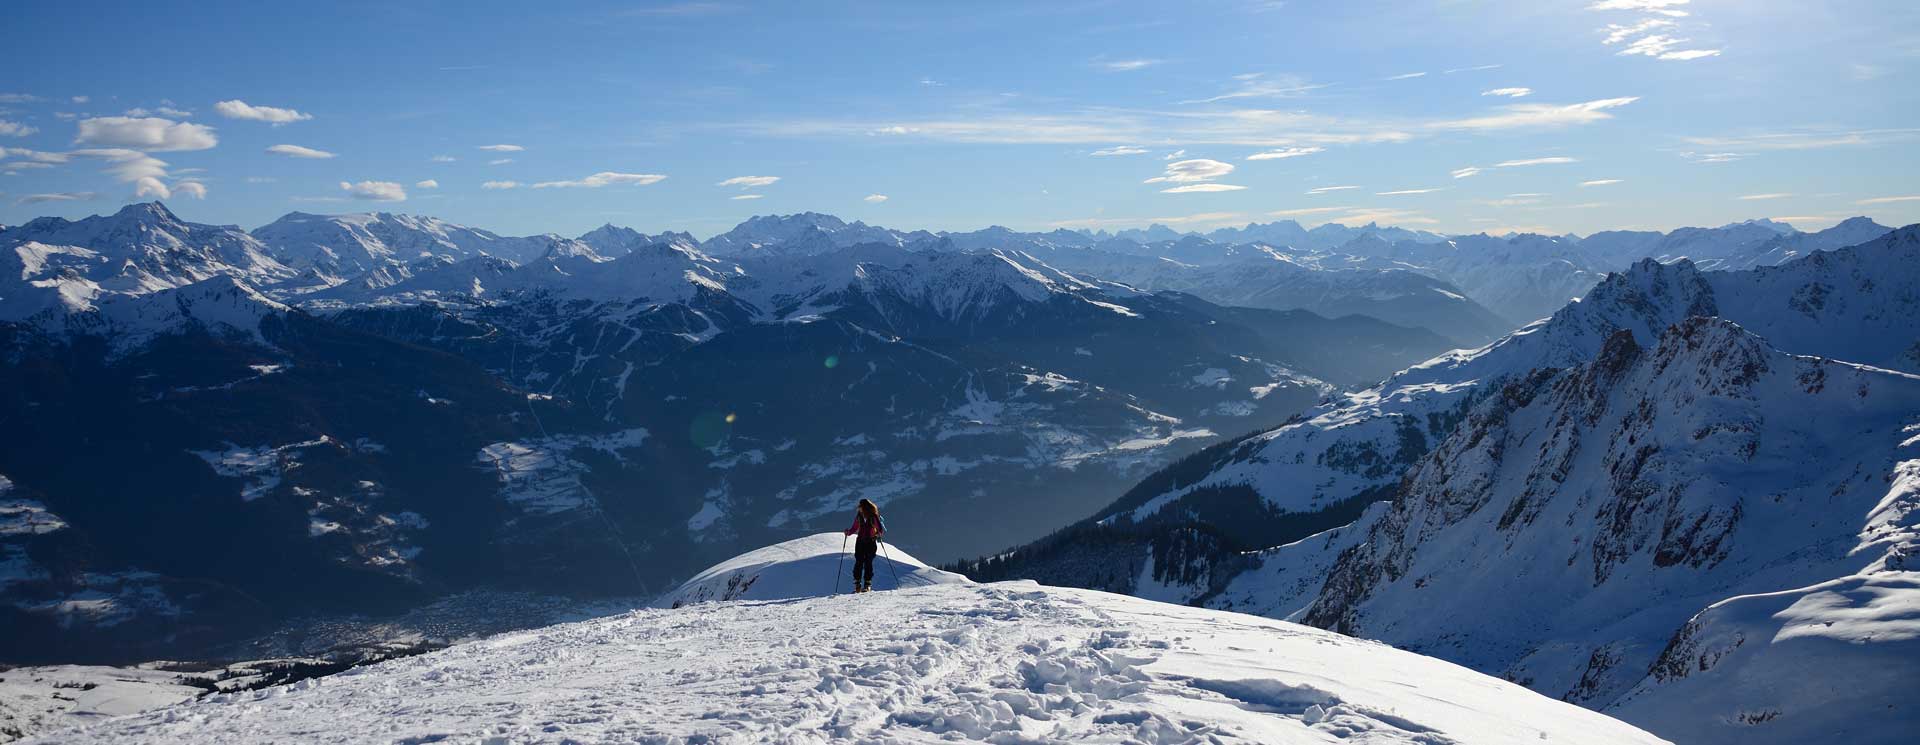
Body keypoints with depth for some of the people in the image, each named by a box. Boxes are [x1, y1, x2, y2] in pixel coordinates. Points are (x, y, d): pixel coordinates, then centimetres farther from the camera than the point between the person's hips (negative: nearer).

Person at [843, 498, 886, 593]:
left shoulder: (874, 517, -6)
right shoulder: (859, 516, 6)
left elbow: (880, 529, -8)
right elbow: (854, 528, 12)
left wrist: (879, 533, -28)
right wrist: (849, 532, -7)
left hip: (871, 542, -3)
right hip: (860, 541, 3)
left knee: (868, 562, -7)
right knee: (859, 562, -4)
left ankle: (867, 584, -1)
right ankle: (857, 584, -1)